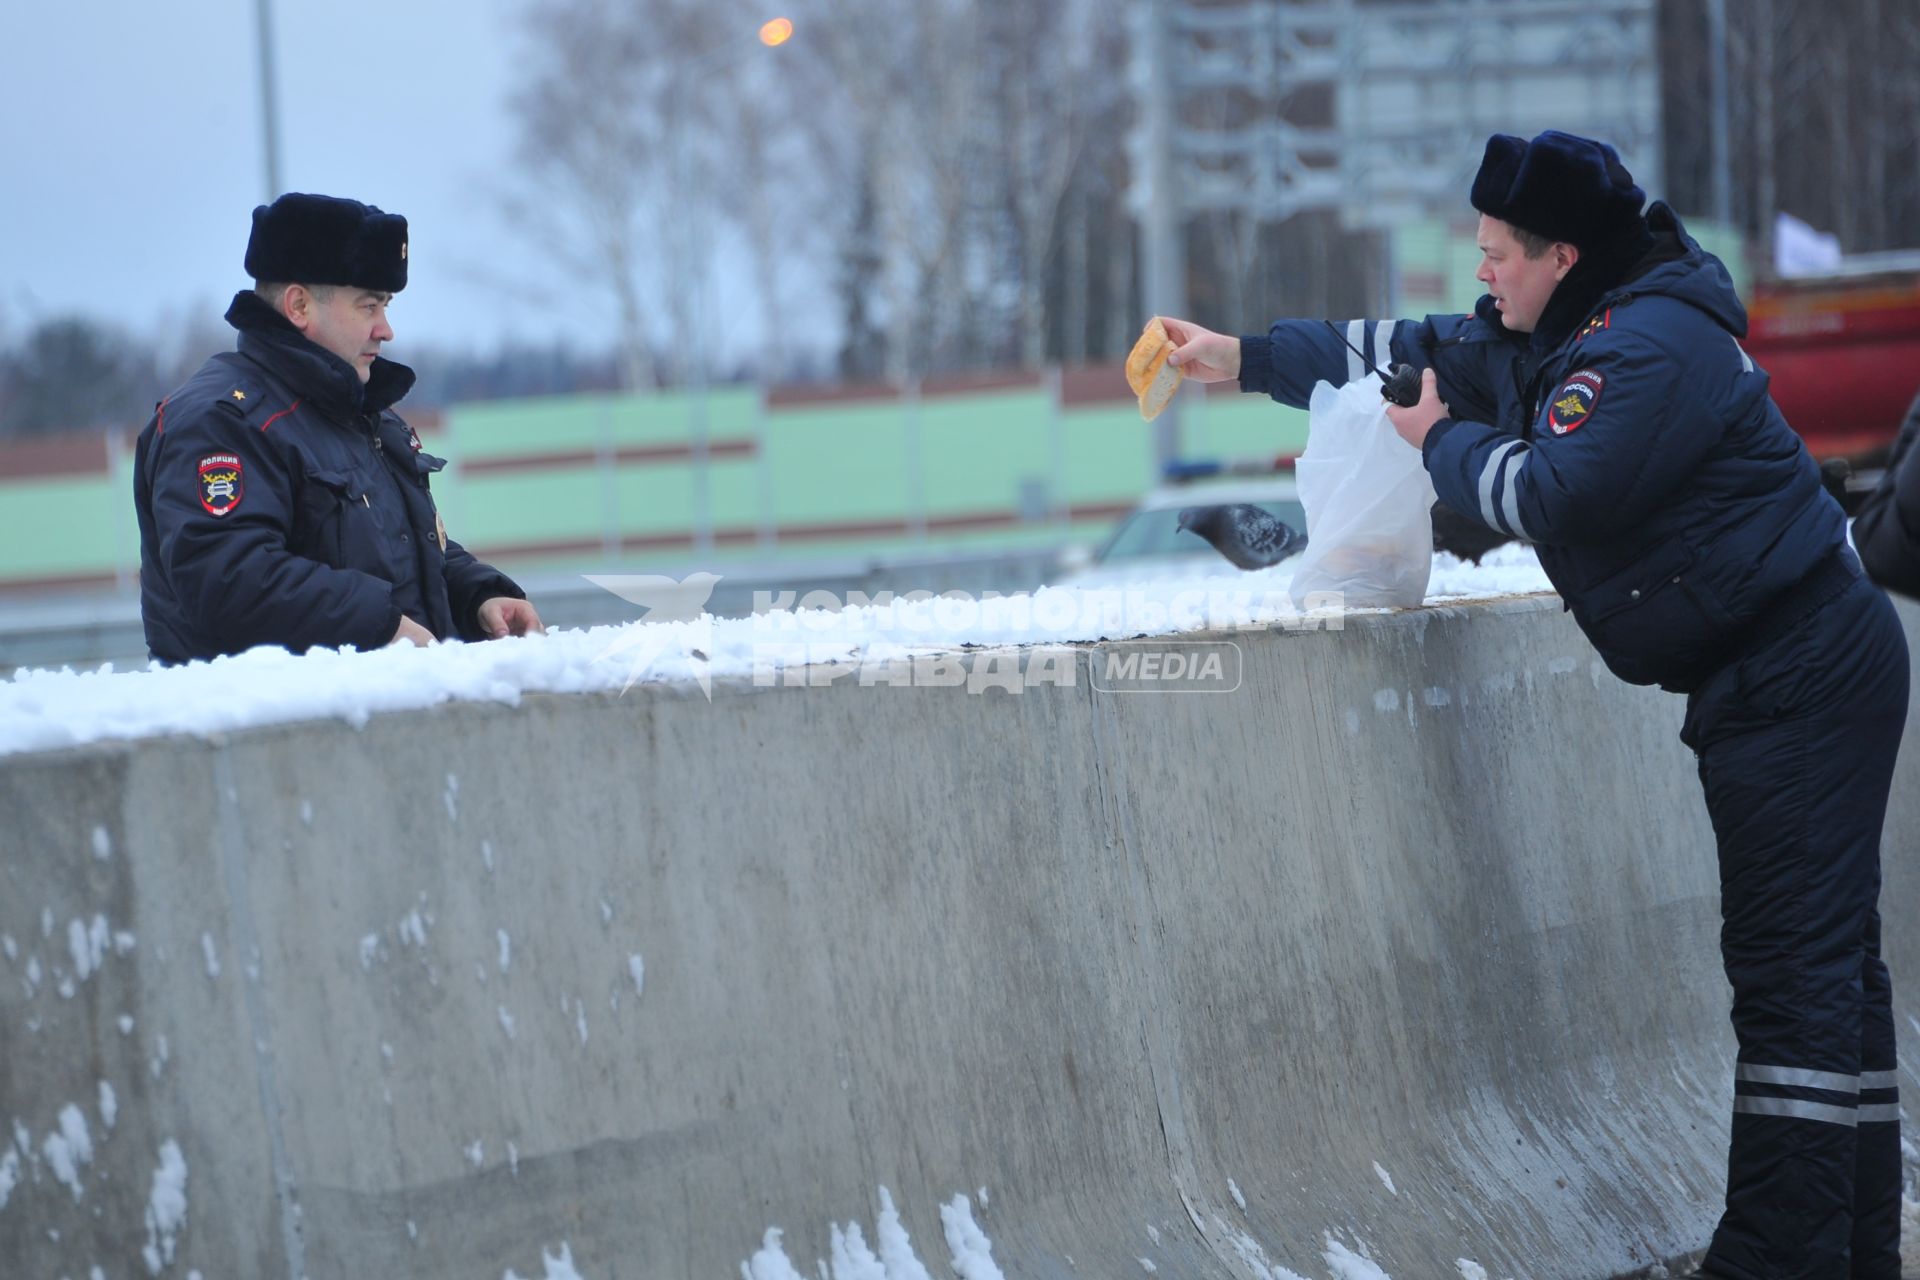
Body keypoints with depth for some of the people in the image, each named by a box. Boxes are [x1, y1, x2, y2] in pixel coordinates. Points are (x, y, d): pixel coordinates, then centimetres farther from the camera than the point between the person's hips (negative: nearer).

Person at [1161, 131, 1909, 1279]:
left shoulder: (1656, 346, -19)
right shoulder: (1554, 334, 12)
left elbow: (1552, 493, -25)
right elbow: (1419, 356, 18)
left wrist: (1444, 442, -6)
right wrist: (1242, 359, 16)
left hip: (1801, 680, -11)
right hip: (1777, 677, 11)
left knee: (1796, 964, -11)